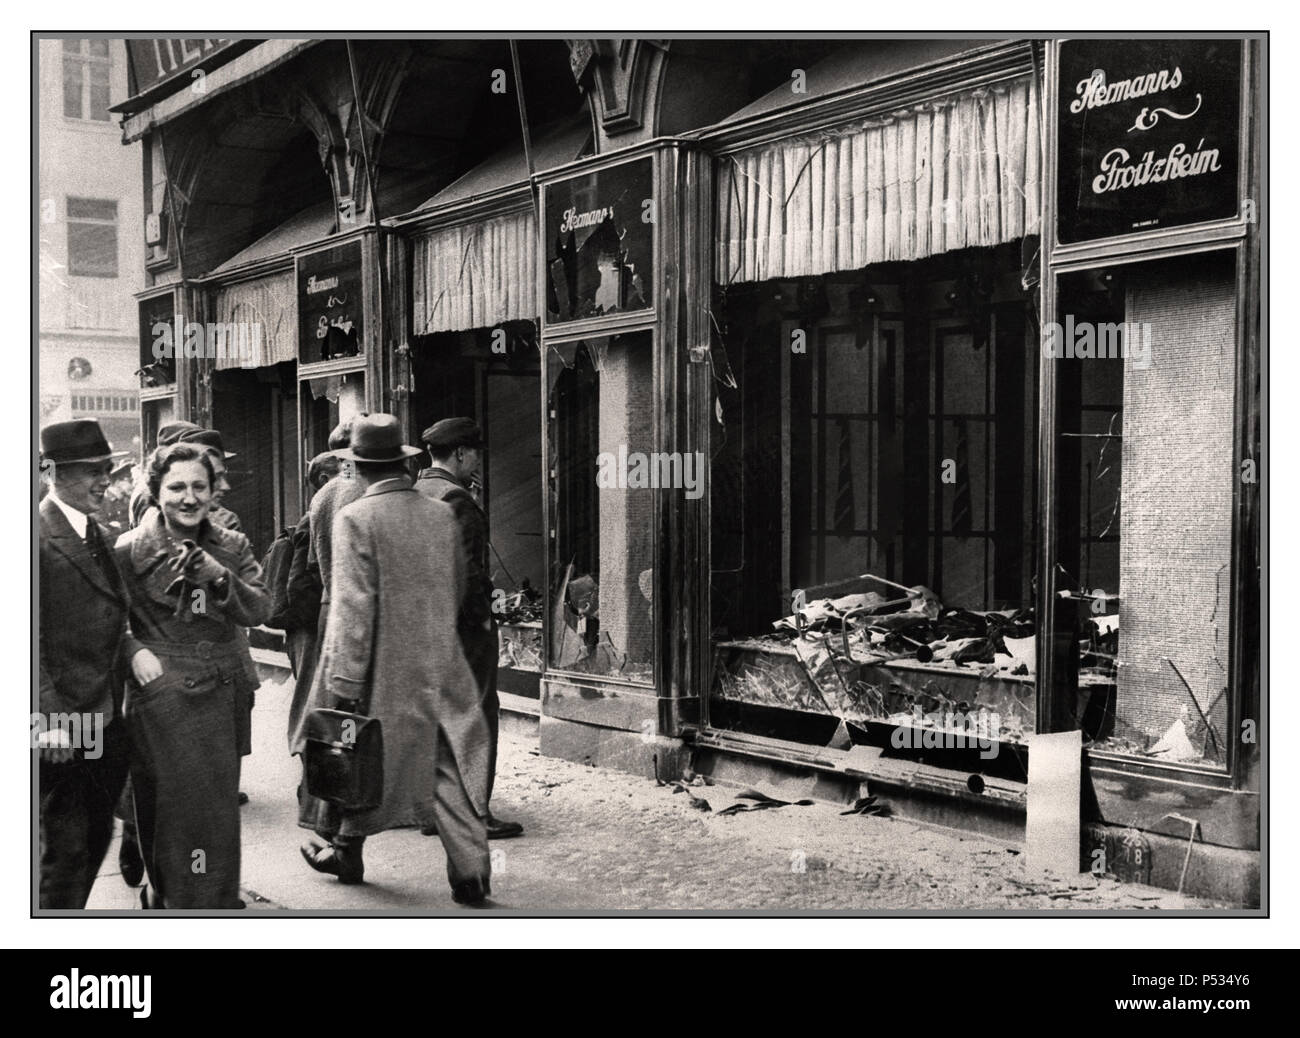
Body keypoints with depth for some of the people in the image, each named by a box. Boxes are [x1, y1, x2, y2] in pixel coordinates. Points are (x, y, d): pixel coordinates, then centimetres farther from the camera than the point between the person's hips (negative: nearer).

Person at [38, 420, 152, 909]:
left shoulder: (99, 535, 12)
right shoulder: (38, 535, -15)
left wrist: (132, 648, -2)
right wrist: (49, 718, -22)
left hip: (106, 719, 8)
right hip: (61, 725, -8)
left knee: (97, 837, 16)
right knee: (64, 849, 0)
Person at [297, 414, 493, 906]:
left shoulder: (356, 519, -13)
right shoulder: (442, 514, 3)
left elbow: (352, 607, -16)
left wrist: (344, 684, -14)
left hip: (383, 670, -4)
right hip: (442, 667, 4)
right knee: (450, 764, 5)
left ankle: (348, 854, 31)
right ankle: (471, 874, 2)